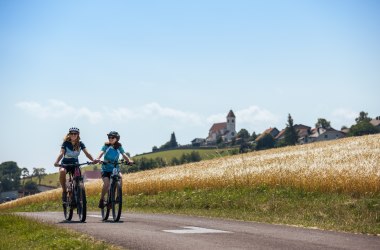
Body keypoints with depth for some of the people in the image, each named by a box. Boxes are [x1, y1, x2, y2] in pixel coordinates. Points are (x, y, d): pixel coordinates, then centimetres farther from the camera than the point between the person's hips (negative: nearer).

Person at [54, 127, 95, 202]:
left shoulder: (80, 144, -5)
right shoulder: (66, 143, -12)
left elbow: (86, 153, -16)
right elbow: (61, 153, -26)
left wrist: (93, 160, -36)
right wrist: (57, 162, -46)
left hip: (75, 164, 2)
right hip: (65, 163, -2)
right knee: (62, 171, -37)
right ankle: (64, 191, -20)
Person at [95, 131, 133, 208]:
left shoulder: (119, 147, 3)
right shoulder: (106, 146, -2)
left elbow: (124, 154, -12)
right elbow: (101, 152, -19)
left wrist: (129, 160, -33)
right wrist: (98, 158, -42)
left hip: (115, 168, 2)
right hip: (106, 169, -2)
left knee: (120, 176, -30)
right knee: (106, 183, -25)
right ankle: (102, 199, -3)